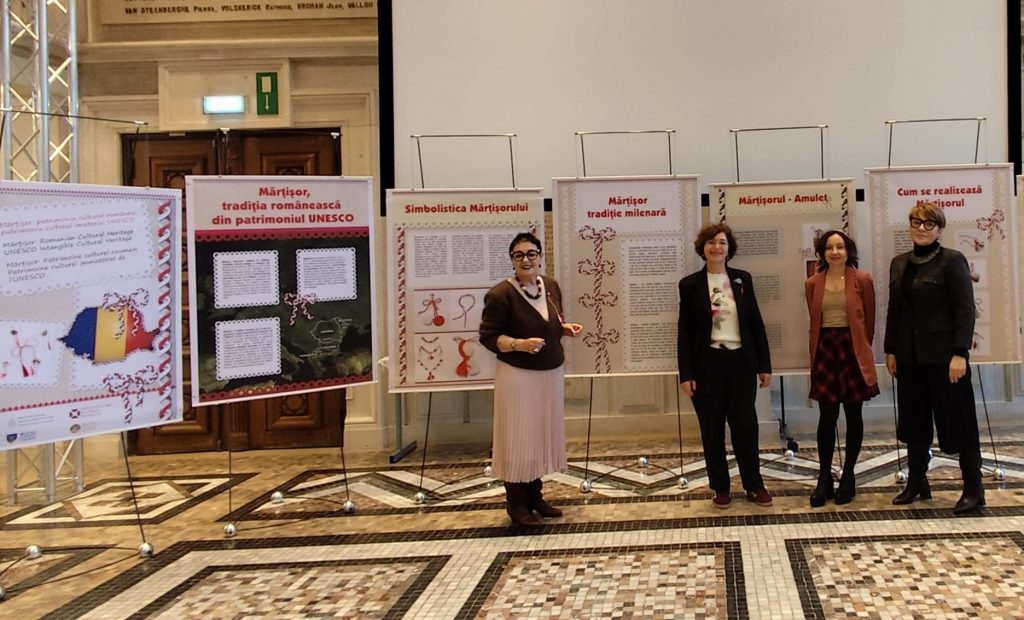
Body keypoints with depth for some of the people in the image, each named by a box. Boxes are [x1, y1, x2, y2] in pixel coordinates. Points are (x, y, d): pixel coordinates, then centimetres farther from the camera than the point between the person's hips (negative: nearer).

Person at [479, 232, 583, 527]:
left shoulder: (551, 286, 5)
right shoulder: (501, 294, -16)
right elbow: (488, 337, -15)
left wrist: (565, 328, 0)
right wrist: (519, 344, -28)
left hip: (551, 373, 7)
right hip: (518, 376, -7)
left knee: (543, 434, 13)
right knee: (518, 438, -1)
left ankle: (535, 496, 27)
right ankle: (516, 505, 10)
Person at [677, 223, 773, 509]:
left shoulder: (743, 279, 6)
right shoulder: (690, 284, 0)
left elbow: (756, 322, 7)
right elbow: (684, 331, -1)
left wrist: (765, 364, 4)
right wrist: (685, 373, -7)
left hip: (741, 361, 2)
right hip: (707, 364, -1)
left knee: (745, 425, 4)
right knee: (712, 429, 5)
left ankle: (754, 485, 18)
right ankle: (721, 488, 16)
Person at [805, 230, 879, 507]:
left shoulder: (862, 280, -1)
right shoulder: (813, 284, 5)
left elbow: (869, 320, 4)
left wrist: (861, 348, 6)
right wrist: (816, 352, 10)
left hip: (853, 350, -1)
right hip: (825, 350, 1)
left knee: (853, 414, 6)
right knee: (827, 416, -3)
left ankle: (848, 476, 16)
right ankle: (824, 478, 5)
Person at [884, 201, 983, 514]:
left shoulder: (952, 261, -7)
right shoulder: (899, 263, 11)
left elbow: (965, 311, -11)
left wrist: (960, 353, -18)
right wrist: (891, 351, 10)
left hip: (943, 354, -6)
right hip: (909, 355, 6)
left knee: (957, 420, 0)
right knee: (914, 420, 11)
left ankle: (973, 489, 8)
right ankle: (916, 482, 22)